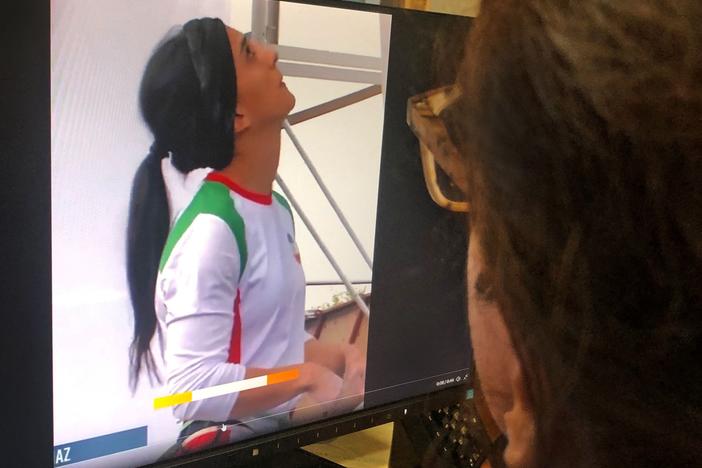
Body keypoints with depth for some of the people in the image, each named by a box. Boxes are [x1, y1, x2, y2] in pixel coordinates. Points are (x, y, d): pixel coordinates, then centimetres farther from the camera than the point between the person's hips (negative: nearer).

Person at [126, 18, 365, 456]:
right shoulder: (212, 227, -21)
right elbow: (194, 388, -26)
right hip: (222, 448, -7)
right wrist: (307, 377, -16)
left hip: (274, 436, 7)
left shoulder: (276, 208, 5)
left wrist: (341, 357, 1)